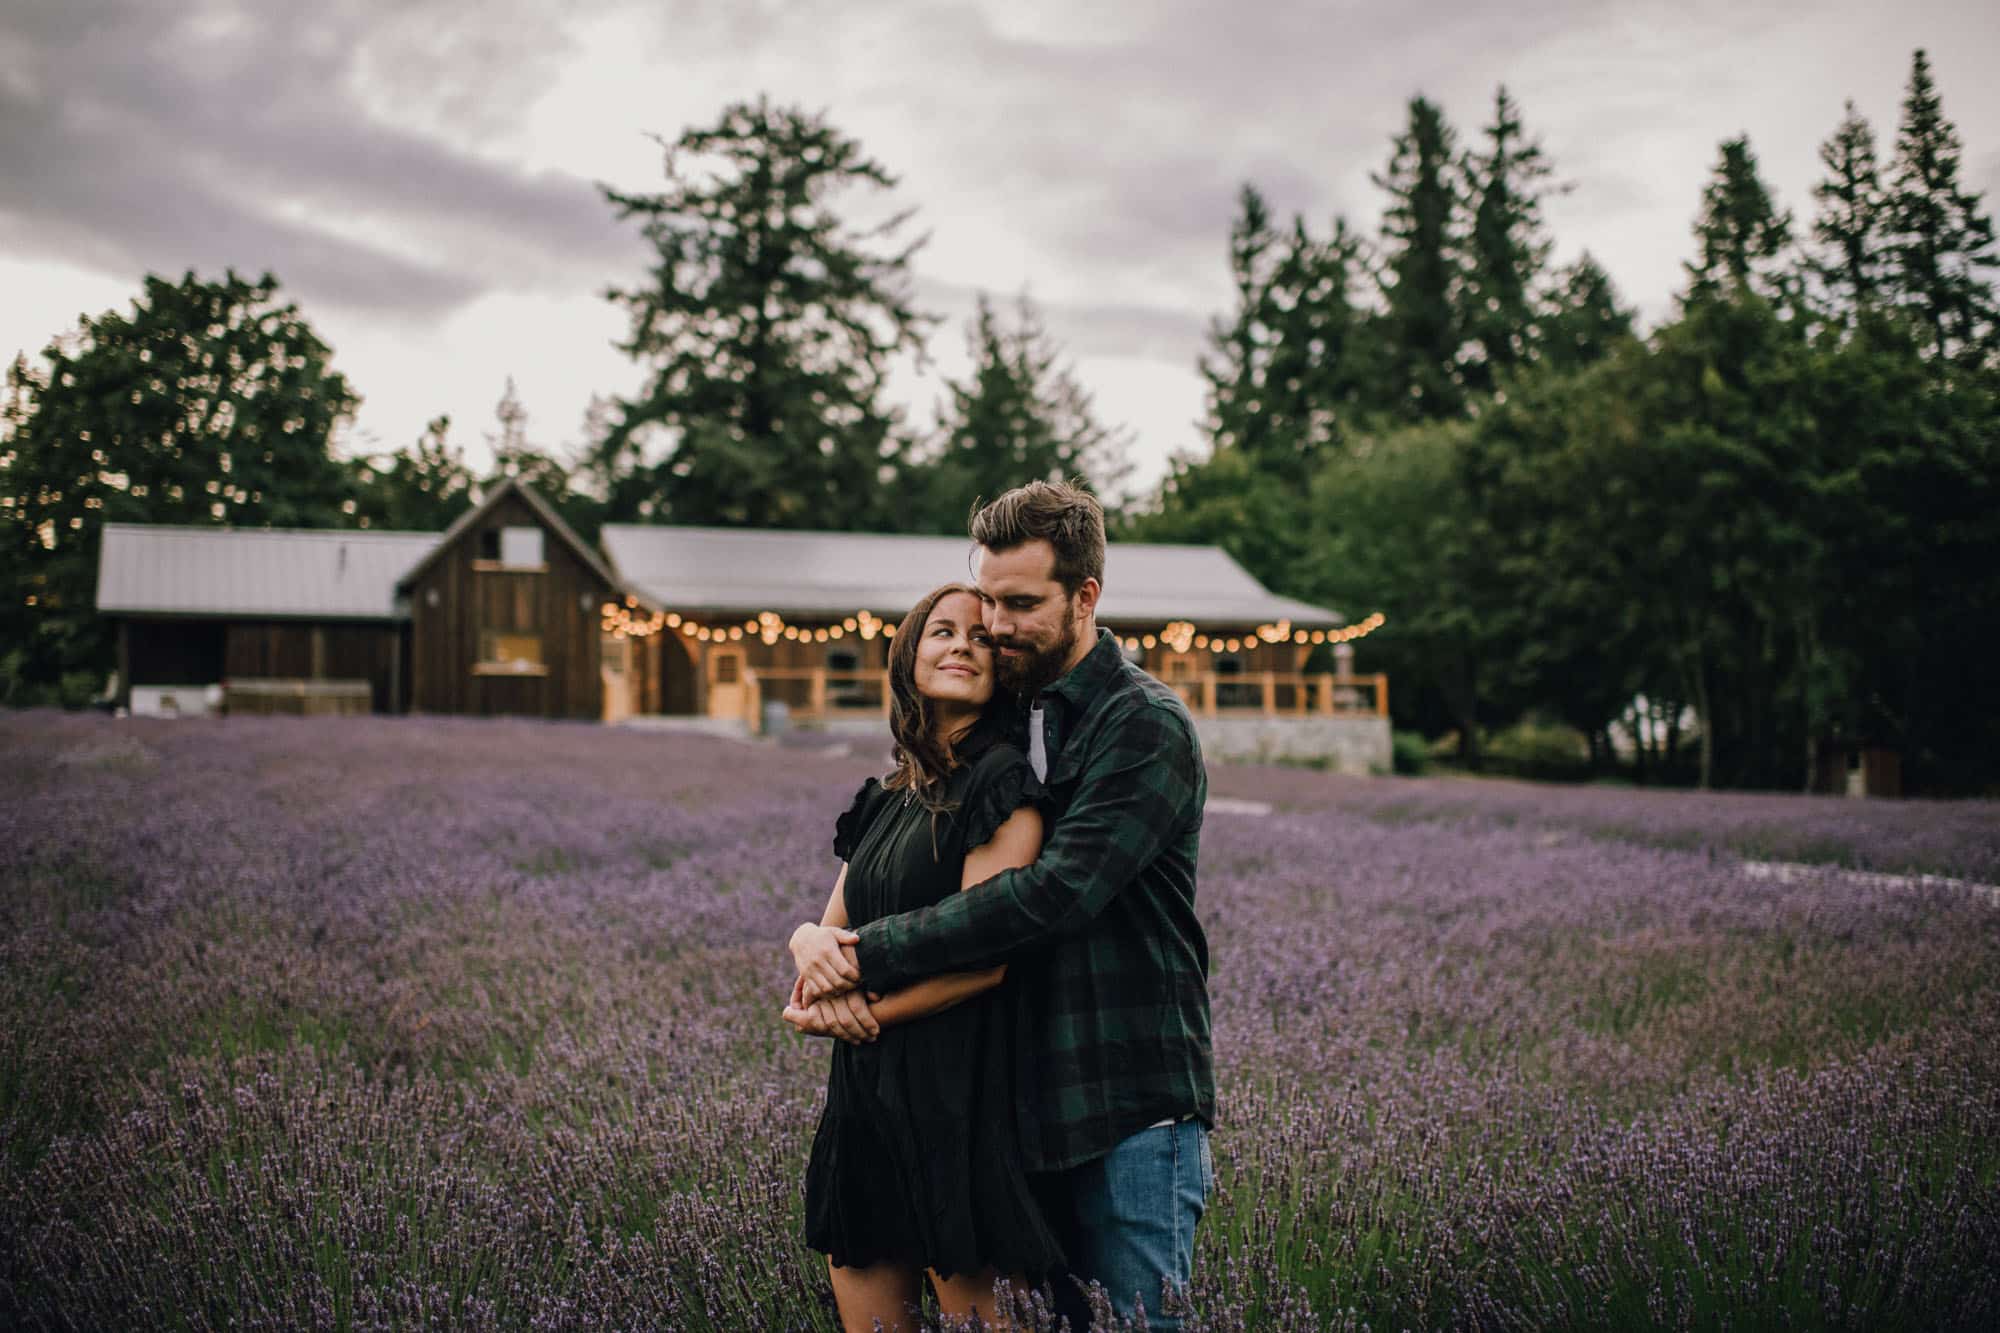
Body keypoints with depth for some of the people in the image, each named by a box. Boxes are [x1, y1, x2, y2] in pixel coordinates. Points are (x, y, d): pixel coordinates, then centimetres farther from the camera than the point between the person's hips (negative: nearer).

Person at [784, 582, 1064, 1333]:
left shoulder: (1001, 784, -7)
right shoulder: (883, 801, 16)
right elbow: (833, 925, 16)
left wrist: (860, 1009, -8)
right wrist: (816, 948, -8)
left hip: (958, 1094, -7)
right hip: (865, 1096, 7)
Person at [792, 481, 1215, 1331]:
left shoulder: (1147, 727, -12)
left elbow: (1053, 893, -23)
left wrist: (869, 952, -21)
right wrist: (826, 943, -10)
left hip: (1135, 1106, -7)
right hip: (1041, 1101, 7)